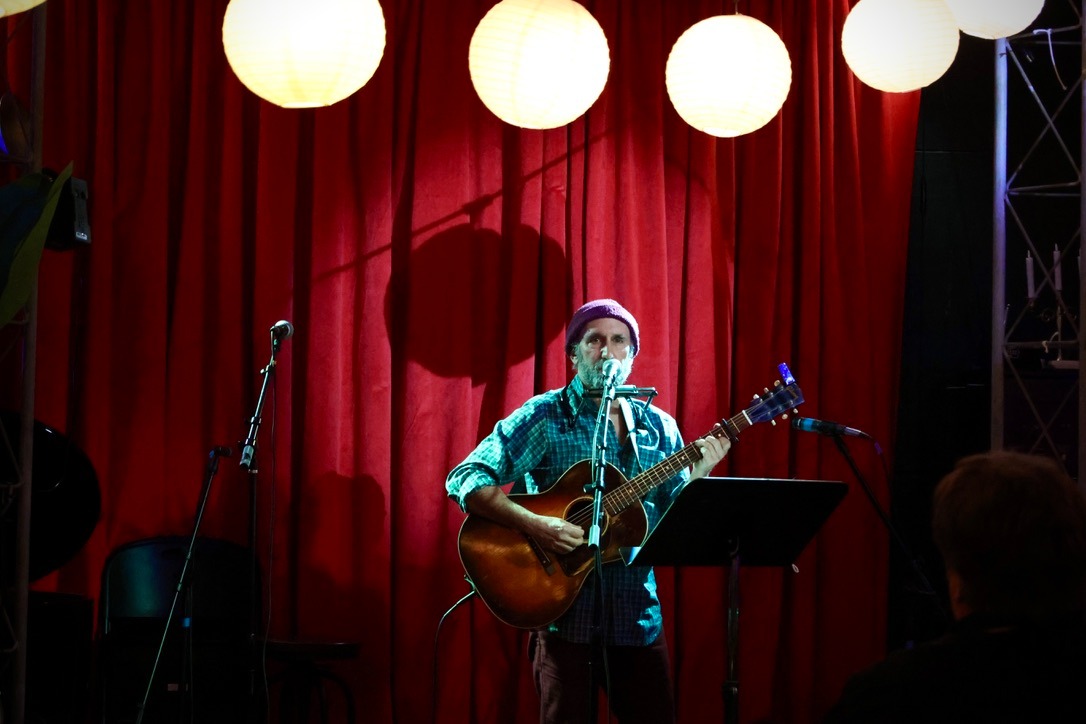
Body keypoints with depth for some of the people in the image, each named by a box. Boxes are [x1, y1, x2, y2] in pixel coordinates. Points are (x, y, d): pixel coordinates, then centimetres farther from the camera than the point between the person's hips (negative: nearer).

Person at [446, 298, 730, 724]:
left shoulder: (658, 427, 11)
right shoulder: (544, 417, -3)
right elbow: (464, 481, -13)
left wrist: (698, 472, -10)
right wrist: (534, 525, -25)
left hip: (638, 615, 4)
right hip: (566, 613, -4)